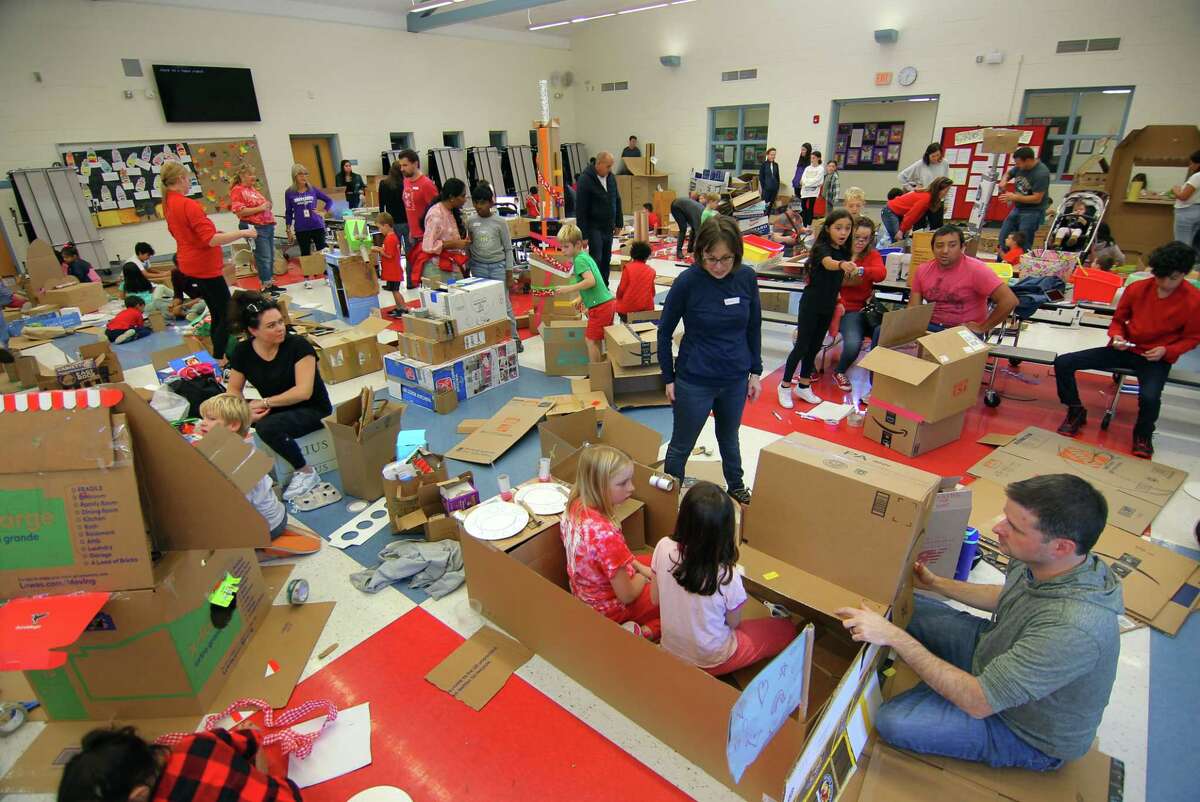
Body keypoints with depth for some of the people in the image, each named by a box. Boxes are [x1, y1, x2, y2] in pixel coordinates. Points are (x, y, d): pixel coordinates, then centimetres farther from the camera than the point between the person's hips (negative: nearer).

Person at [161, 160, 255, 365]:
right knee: (228, 315, -3)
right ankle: (219, 360, -2)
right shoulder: (189, 204, -20)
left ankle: (218, 357, 24)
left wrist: (214, 231, 18)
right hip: (205, 268, -10)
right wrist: (242, 233, -21)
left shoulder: (168, 204, 9)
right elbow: (211, 240, -26)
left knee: (217, 314, 17)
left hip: (190, 266, 10)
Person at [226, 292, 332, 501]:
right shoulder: (243, 351, -4)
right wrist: (246, 411, -17)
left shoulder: (298, 345, -19)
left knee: (267, 427, -32)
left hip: (312, 410, -6)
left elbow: (303, 392, -25)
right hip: (275, 411, 6)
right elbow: (234, 390, 3)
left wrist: (264, 402, -21)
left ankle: (306, 473, -11)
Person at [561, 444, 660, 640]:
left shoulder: (576, 506, -15)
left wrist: (637, 566, 0)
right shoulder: (605, 534, -39)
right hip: (609, 607, -8)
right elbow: (626, 596, -25)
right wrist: (642, 576, -6)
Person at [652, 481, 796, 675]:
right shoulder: (726, 576, -33)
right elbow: (733, 623, -12)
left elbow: (655, 599, -6)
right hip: (711, 661, -5)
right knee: (788, 630, 11)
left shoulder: (663, 548, -23)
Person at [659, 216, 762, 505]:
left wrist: (755, 372, 6)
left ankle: (736, 488, 49)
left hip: (735, 380, 4)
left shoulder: (747, 277, -9)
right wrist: (669, 378, -4)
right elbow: (664, 332, -7)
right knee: (681, 446, 13)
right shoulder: (687, 281, -19)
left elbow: (754, 327, 5)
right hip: (694, 381, -4)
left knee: (729, 439, 26)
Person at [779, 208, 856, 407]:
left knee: (815, 346, 13)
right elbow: (828, 263, -40)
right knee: (802, 346, -4)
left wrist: (838, 300, 5)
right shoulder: (821, 248, -17)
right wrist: (842, 264, -61)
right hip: (811, 303, -7)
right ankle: (785, 386, 9)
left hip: (828, 306, 7)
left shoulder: (843, 251, 4)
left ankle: (803, 386, 24)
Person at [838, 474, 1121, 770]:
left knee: (892, 721, -16)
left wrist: (894, 636, -35)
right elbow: (1007, 597, 9)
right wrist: (936, 583, 8)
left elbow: (979, 702, -35)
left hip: (1030, 734, -7)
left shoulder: (1073, 628, -42)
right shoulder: (1039, 558, -18)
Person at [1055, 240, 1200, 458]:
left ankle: (1143, 434, 4)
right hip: (1125, 349, 3)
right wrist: (1117, 336, -11)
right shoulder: (1137, 288, -4)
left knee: (1149, 397, -34)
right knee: (1063, 363, -13)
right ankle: (1076, 412, 10)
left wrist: (1166, 350, -14)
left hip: (1157, 358, -3)